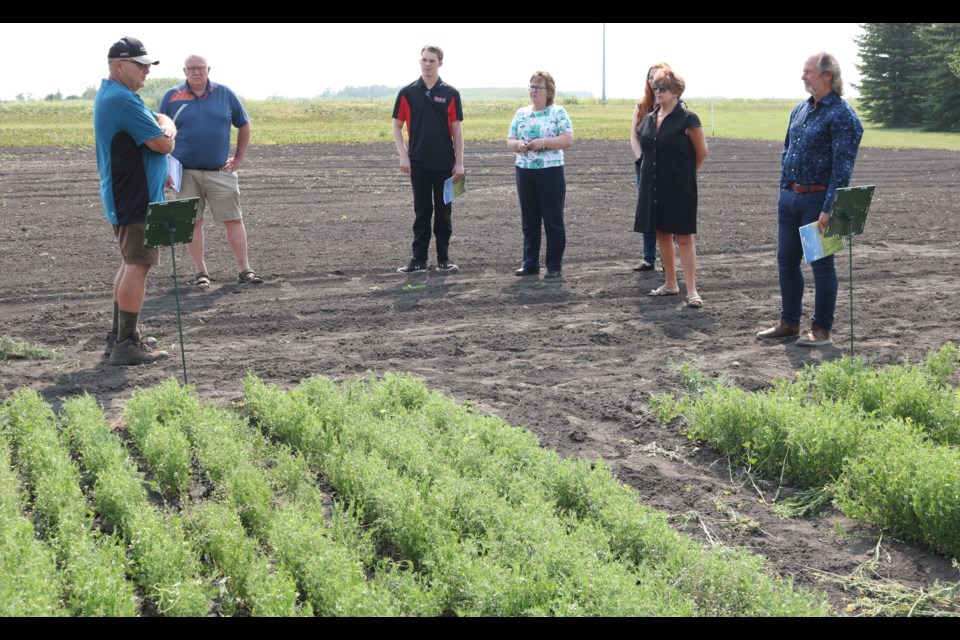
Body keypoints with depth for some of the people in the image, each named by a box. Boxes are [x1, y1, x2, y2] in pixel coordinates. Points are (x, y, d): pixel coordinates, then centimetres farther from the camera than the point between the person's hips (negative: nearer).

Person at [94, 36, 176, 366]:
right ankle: (126, 344, -9)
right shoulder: (122, 99, -19)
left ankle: (119, 335, 25)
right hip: (136, 199, -11)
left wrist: (165, 128, 0)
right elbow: (163, 144, -19)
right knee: (137, 265, -10)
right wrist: (164, 134, 1)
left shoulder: (110, 95, 16)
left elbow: (163, 120, 19)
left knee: (131, 263, 18)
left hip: (122, 198, 11)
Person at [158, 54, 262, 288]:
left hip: (221, 171, 0)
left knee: (233, 219, -1)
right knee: (192, 222, 4)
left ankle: (244, 269, 5)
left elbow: (244, 125, 13)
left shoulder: (224, 93, 4)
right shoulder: (171, 97, 3)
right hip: (186, 172, 0)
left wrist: (239, 158, 9)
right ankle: (200, 271, 12)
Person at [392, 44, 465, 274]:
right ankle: (418, 261, 9)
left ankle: (444, 259, 14)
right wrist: (403, 156, -5)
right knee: (422, 213, 5)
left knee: (444, 212, 6)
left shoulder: (450, 93, 1)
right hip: (419, 164, 0)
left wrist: (459, 162, -4)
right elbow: (397, 126, 6)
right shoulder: (407, 93, 3)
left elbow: (457, 129, 1)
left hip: (444, 164, 0)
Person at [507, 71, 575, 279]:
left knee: (553, 221, 0)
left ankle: (554, 265, 7)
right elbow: (510, 140, 12)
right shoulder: (521, 114, 11)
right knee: (529, 221, 10)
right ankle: (530, 263, 18)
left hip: (550, 172, -5)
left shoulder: (558, 112, -3)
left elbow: (568, 139, -11)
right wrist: (518, 145, -11)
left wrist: (543, 142, -21)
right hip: (524, 172, 5)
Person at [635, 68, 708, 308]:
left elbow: (702, 152, -3)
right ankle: (670, 284, 23)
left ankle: (691, 291, -4)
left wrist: (685, 173, 7)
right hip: (653, 187, 6)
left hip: (679, 189, -6)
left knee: (684, 237, -6)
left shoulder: (688, 119, -10)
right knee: (662, 234, 12)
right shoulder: (649, 119, 8)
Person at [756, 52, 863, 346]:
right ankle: (789, 322, 25)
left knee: (821, 264, 2)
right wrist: (784, 191, 14)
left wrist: (828, 210, -22)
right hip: (790, 198, 8)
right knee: (786, 261, 12)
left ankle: (822, 328, 13)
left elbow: (842, 168, -17)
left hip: (817, 199, -8)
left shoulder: (842, 115, -13)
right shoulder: (800, 109, 12)